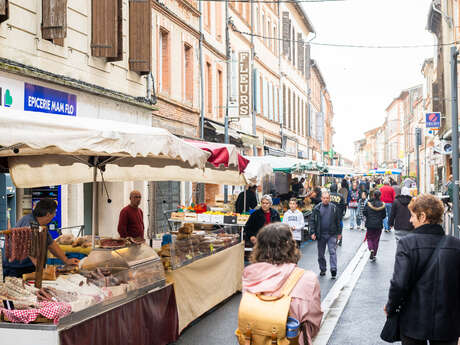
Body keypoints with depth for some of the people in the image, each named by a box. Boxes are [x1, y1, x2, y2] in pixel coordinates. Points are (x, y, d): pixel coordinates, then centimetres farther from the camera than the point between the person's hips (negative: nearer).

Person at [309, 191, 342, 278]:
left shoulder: (334, 208, 2)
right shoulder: (317, 208, 0)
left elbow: (338, 221, 7)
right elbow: (312, 221, 1)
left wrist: (339, 233, 7)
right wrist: (313, 232, -7)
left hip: (332, 234, -1)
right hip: (321, 234, 1)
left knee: (332, 251, -8)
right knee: (321, 253, 10)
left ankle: (333, 269, -8)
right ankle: (322, 269, 23)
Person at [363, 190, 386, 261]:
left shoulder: (369, 204, -9)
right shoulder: (382, 205, -8)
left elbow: (364, 213, -5)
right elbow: (384, 216, -1)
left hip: (370, 224, 0)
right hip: (378, 225, 0)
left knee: (369, 238, 14)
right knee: (376, 240, 11)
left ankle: (371, 249, -13)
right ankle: (374, 255, 14)